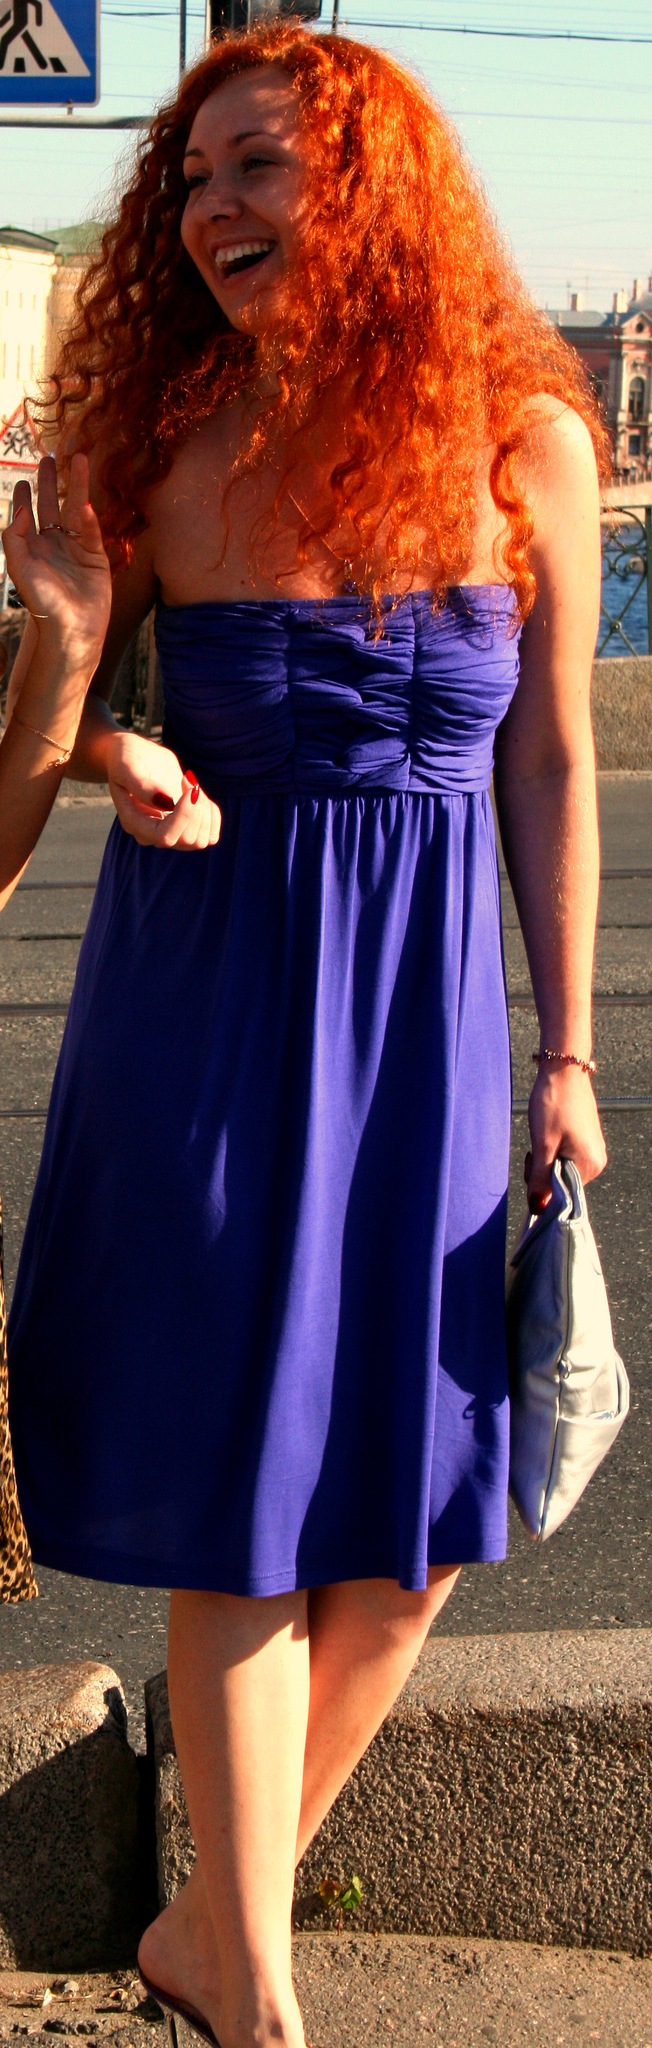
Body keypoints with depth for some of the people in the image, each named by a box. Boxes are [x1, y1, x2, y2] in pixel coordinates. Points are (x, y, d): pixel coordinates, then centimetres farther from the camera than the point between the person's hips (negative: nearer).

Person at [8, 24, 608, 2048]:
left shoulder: (525, 439, -3)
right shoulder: (166, 444, -4)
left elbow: (553, 764, 3)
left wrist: (567, 1057, 3)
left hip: (426, 1009, 2)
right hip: (206, 992, -1)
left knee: (416, 1516, 7)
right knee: (237, 1512, 3)